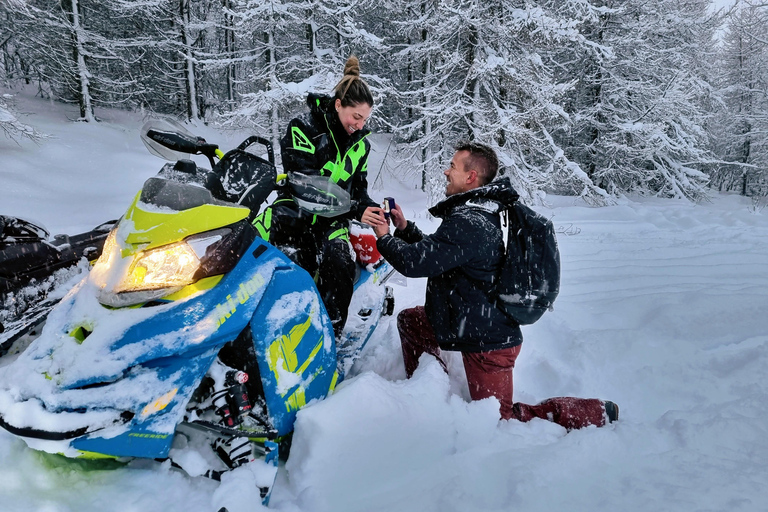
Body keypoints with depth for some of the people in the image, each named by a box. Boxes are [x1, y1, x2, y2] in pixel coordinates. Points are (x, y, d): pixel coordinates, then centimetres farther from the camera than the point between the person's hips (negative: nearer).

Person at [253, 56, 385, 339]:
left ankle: (330, 333, -10)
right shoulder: (304, 127, -9)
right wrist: (355, 210, -23)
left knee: (339, 266, -25)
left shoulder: (361, 144, 8)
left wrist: (372, 208, -6)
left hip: (332, 220, 3)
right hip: (297, 208, -2)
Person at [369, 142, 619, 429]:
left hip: (487, 342, -10)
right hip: (484, 326, 10)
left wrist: (384, 238, -10)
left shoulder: (467, 224, -26)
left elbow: (415, 262, -28)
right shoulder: (481, 214, 8)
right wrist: (404, 228, 6)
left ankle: (597, 413, 9)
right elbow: (432, 252, 15)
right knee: (409, 320, 16)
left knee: (499, 419, 4)